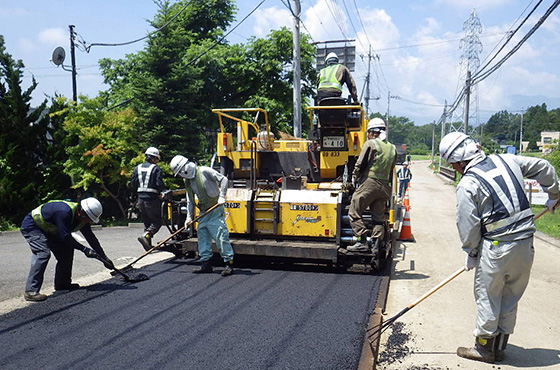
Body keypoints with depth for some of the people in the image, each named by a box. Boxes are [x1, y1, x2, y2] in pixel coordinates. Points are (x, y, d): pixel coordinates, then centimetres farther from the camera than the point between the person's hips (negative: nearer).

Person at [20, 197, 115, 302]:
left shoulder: (82, 218, -8)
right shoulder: (64, 212, -36)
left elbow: (91, 237, -2)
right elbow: (66, 237, -32)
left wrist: (104, 257, -1)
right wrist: (85, 249, -28)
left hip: (47, 230, 9)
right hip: (31, 226, -9)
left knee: (66, 250, 5)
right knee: (43, 253, -25)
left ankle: (62, 284, 17)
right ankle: (31, 291, -23)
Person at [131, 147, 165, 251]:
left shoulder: (137, 168, 10)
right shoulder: (156, 168, -7)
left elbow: (133, 184, 6)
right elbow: (159, 184, -14)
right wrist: (164, 190, 5)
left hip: (141, 199, 6)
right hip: (152, 198, -6)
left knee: (147, 222, 16)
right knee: (157, 221, 3)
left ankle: (148, 245, 15)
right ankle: (145, 236, -20)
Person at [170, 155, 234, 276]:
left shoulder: (204, 171, -12)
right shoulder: (187, 182, 10)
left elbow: (223, 179, -13)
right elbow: (190, 201, 14)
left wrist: (222, 197, -18)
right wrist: (189, 217, 7)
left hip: (216, 210, -8)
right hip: (203, 212, 8)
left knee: (221, 236, -10)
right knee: (203, 238, 7)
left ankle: (229, 264, -5)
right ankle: (206, 265, 15)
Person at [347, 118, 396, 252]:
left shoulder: (370, 144, -3)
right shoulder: (392, 148, 16)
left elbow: (360, 164, -4)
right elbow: (391, 170, 16)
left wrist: (354, 178, 8)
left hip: (369, 183, -6)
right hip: (385, 186, 7)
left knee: (354, 213, -1)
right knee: (379, 217, 11)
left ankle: (362, 242, -7)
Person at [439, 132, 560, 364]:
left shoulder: (467, 185, -12)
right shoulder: (506, 160, 6)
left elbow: (468, 225, -9)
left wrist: (471, 253, 6)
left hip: (496, 248, -7)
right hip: (525, 243, 7)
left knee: (487, 297, 9)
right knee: (510, 298, 17)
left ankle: (484, 348, 21)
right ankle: (499, 347, 29)